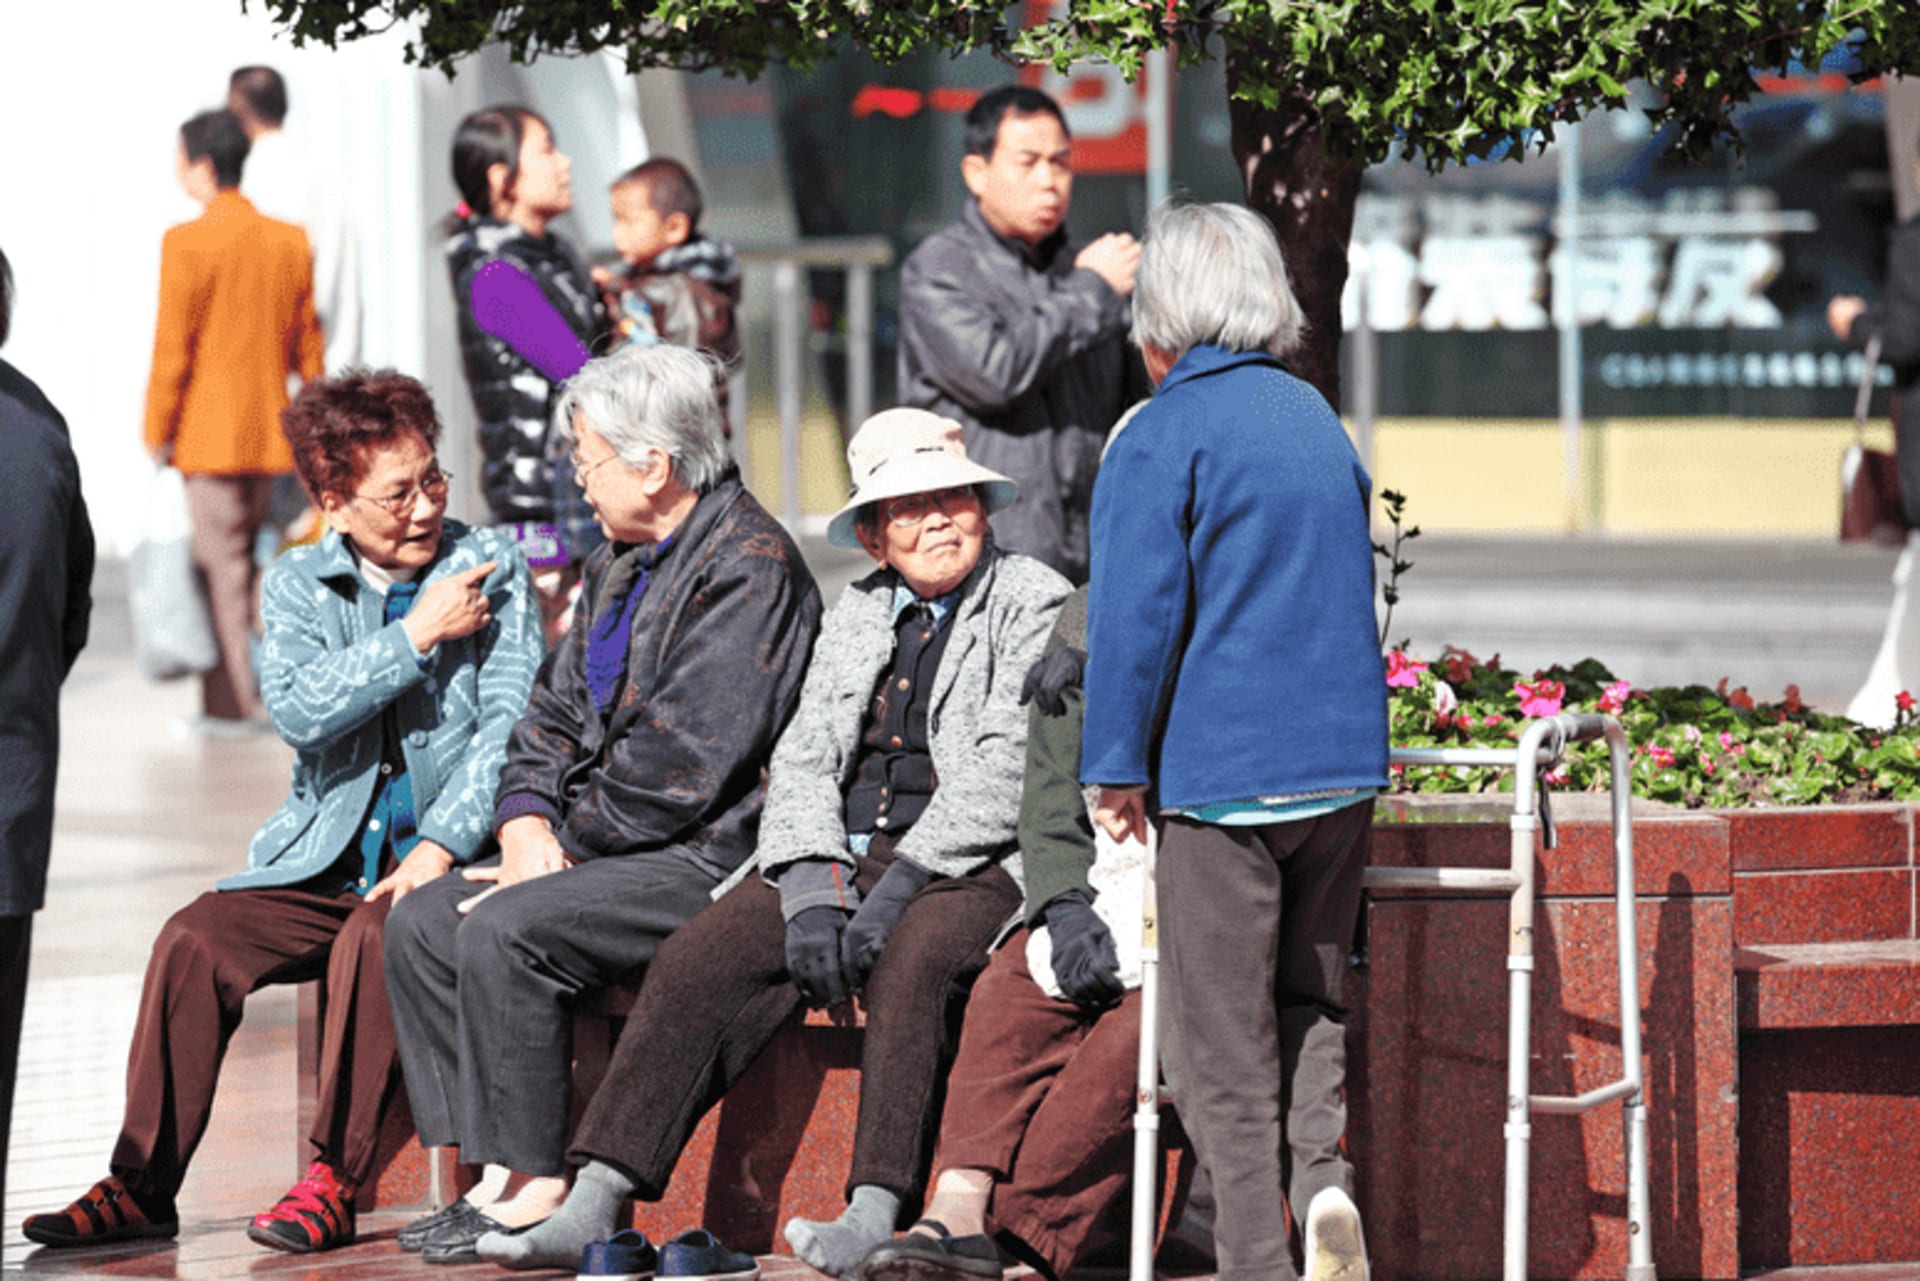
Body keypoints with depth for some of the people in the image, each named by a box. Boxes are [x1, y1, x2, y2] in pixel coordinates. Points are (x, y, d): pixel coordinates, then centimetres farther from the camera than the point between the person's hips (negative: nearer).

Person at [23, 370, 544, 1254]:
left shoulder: (492, 570, 1)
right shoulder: (299, 585, 8)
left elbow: (510, 727, -7)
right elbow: (297, 712, -10)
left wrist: (437, 850, -19)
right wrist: (417, 636, -14)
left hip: (445, 857, -3)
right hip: (324, 857, 3)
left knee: (371, 940, -33)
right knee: (194, 941, -19)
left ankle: (332, 1186, -25)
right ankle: (141, 1187, -11)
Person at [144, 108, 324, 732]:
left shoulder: (188, 243, -13)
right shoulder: (290, 241, 6)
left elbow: (172, 347, -13)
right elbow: (307, 341, 11)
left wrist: (157, 431, -5)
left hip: (209, 433, -6)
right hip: (270, 433, 6)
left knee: (221, 562, 0)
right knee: (252, 556, 16)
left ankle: (230, 703, 1)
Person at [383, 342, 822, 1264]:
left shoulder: (747, 564, -15)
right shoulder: (620, 564, 17)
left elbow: (682, 759, -21)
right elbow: (556, 712, 19)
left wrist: (569, 837, -12)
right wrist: (527, 822, -1)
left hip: (710, 854, -10)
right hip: (616, 845, 10)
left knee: (505, 932, -26)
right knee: (423, 923, -2)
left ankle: (540, 1186, -18)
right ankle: (498, 1176, -7)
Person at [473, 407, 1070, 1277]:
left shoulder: (1035, 604, 3)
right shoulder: (857, 615, 21)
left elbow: (1003, 777, -9)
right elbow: (802, 759, 12)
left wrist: (898, 889, -18)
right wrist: (813, 891, -7)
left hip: (971, 868, -5)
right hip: (842, 854, 5)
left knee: (909, 963, -37)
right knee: (696, 960, -17)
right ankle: (594, 1206, -23)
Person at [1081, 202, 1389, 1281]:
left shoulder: (1161, 437, -8)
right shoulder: (1320, 421, 13)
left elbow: (1135, 615, -13)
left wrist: (1117, 769, -5)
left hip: (1223, 771, -6)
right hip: (1344, 759, 6)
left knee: (1221, 1036, 0)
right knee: (1312, 1000, 17)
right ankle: (1324, 1175, -5)